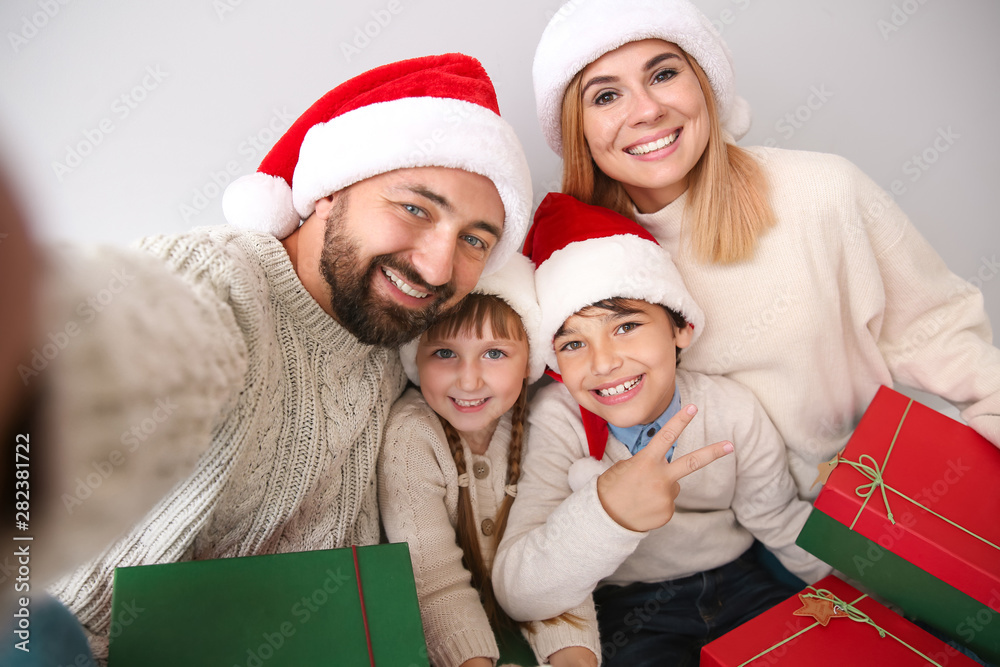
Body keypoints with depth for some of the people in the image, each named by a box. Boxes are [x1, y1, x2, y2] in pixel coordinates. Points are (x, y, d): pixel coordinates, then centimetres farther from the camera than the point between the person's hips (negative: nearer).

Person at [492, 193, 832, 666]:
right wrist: (606, 512, -43)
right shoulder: (555, 418, -19)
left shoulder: (732, 409, -11)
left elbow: (783, 526, 3)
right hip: (627, 612, -3)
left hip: (737, 585, 4)